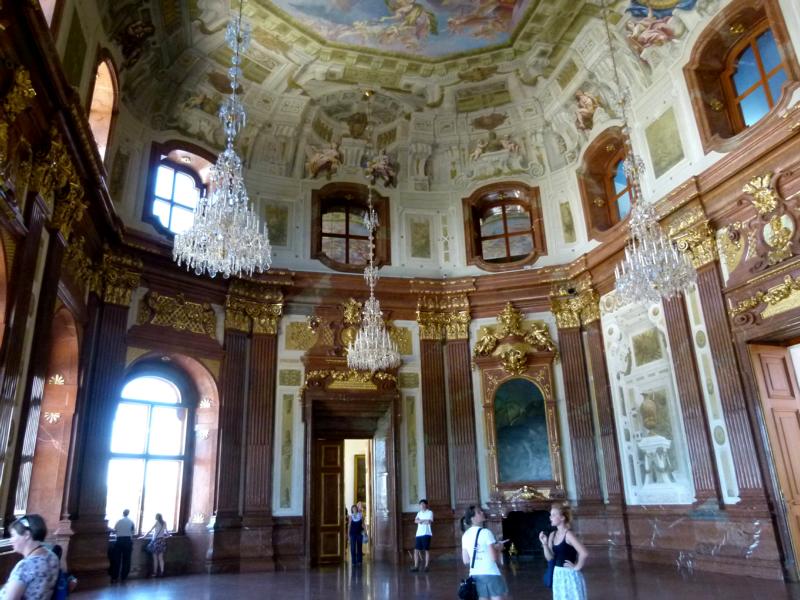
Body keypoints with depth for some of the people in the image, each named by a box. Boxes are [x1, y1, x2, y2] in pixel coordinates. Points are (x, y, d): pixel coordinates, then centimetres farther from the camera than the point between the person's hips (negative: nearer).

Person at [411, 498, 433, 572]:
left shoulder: (430, 512, 1)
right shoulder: (419, 513, 18)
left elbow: (429, 521, -13)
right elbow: (415, 521, 2)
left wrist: (420, 520, -2)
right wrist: (425, 521, -14)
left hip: (426, 534, -5)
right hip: (419, 534, 5)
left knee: (426, 550, -3)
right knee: (416, 550, 1)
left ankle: (427, 566, 3)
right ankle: (416, 566, 5)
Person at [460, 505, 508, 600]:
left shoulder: (465, 535, 8)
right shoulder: (486, 532, -11)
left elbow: (466, 560, 11)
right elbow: (494, 558, -15)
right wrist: (499, 548, 5)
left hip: (474, 575, 6)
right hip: (491, 574, -6)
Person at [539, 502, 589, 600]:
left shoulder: (568, 535, -18)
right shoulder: (552, 535, 5)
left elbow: (584, 554, -28)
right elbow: (550, 557, 6)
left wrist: (577, 567, -16)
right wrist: (544, 544, -8)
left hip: (570, 576, -7)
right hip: (558, 575, 8)